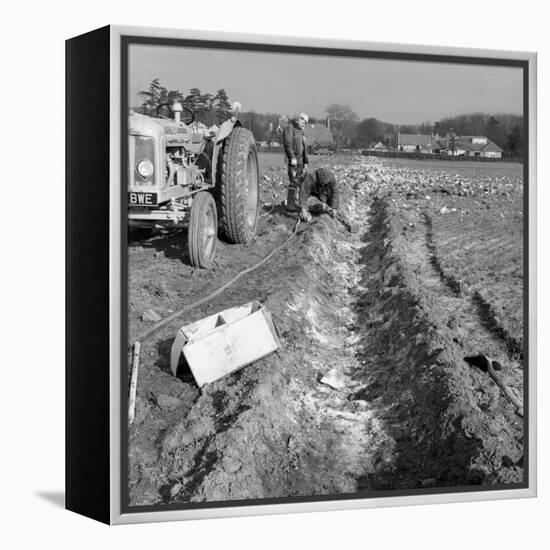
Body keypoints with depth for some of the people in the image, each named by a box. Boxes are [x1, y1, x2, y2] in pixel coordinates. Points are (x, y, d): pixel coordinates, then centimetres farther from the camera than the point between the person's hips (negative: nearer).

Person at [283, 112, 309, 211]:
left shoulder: (301, 132, 24)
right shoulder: (290, 128, -2)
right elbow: (287, 143, -14)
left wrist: (305, 163, 21)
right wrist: (292, 157, -21)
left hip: (300, 161, 9)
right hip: (293, 160, -9)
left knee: (297, 182, 5)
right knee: (294, 182, -13)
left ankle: (293, 203, 9)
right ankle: (290, 205, -13)